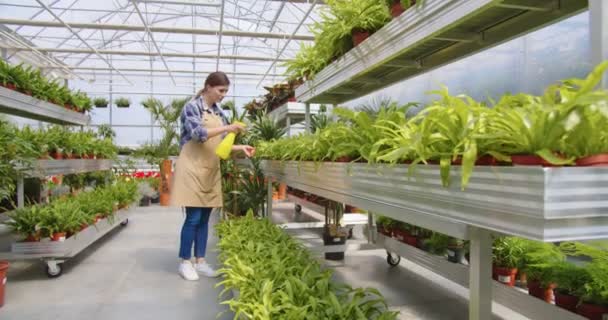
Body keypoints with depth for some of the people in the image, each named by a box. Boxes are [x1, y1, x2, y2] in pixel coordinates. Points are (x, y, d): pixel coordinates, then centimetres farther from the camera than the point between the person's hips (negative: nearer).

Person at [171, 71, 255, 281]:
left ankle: (200, 261, 18)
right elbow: (198, 133, -20)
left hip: (211, 170, 7)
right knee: (193, 218, -4)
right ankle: (185, 262, 10)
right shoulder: (192, 107, -6)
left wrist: (241, 148, 1)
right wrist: (226, 128, -23)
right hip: (193, 169, -7)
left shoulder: (218, 113, 14)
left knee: (204, 218, 9)